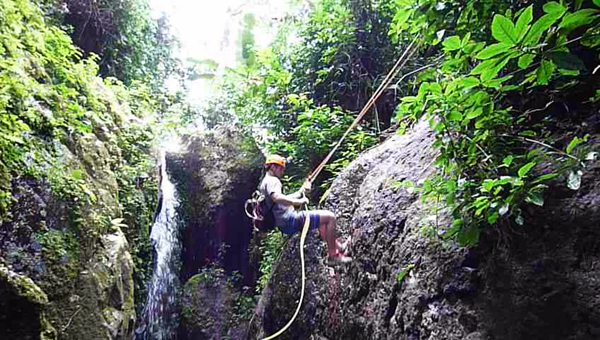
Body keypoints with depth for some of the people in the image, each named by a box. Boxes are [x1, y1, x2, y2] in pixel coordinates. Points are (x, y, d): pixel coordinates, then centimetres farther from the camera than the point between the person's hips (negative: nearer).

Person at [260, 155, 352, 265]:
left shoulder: (264, 183, 21)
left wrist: (301, 191, 27)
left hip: (283, 225, 11)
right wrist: (299, 201, -25)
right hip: (290, 220, -11)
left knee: (322, 221, 28)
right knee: (330, 217, -8)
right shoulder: (272, 180, -11)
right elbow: (277, 197, -33)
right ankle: (332, 255, -4)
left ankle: (339, 247, 32)